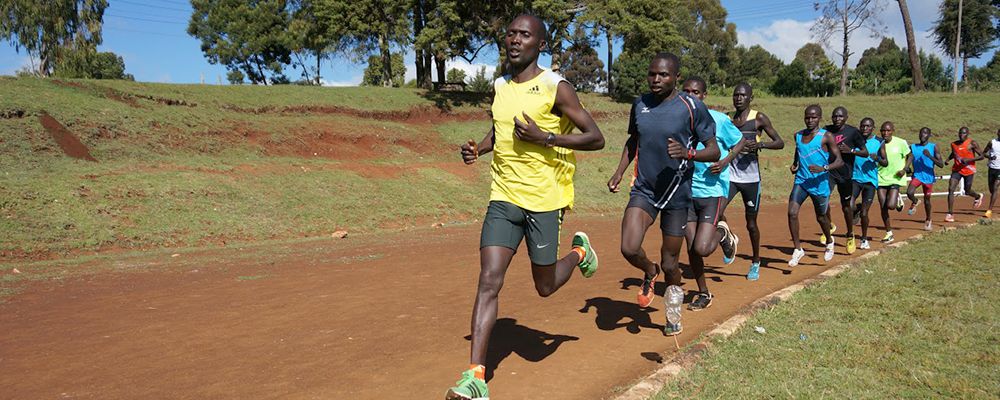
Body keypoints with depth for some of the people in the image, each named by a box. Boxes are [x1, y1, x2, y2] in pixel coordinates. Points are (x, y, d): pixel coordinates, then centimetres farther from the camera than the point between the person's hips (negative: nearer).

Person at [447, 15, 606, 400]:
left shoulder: (556, 87, -8)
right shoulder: (499, 87, 9)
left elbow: (596, 138, -8)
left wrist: (545, 137, -21)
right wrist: (477, 148, 5)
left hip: (544, 198, -4)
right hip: (504, 196, 4)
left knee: (544, 286, 9)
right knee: (489, 280, -9)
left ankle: (579, 251, 43)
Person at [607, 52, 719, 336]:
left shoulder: (692, 107, -10)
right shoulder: (640, 105, 3)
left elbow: (714, 152, -8)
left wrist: (687, 153, -27)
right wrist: (619, 172, 9)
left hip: (676, 194, -2)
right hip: (643, 190, 3)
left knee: (670, 262, 6)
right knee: (629, 249, -18)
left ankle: (674, 311, 35)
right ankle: (650, 273, 18)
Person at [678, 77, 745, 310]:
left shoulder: (718, 120, -7)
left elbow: (739, 141, 6)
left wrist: (726, 160, -11)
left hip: (713, 190, -4)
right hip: (687, 192, 4)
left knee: (702, 249, -14)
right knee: (691, 249, 6)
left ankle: (721, 233, 21)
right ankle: (703, 294, 26)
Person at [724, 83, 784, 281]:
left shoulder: (759, 118, -3)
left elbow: (780, 143, -5)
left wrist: (761, 143, -22)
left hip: (751, 178, -3)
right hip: (730, 175, 3)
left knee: (751, 222, 6)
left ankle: (755, 263, 24)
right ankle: (729, 242, 10)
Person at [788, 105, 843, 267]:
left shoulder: (826, 136, -10)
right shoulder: (798, 135, 6)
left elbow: (839, 161, -12)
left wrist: (824, 168, -29)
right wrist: (794, 165, 6)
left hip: (820, 183, -3)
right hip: (801, 181, 4)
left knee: (821, 217, 14)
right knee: (792, 212, -15)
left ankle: (829, 241, 45)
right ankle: (798, 249, -3)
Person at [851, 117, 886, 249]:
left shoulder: (879, 142, 1)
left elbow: (885, 163, 6)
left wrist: (877, 158, -17)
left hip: (870, 180, 0)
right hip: (855, 178, 1)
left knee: (864, 213, 0)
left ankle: (864, 239, 21)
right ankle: (857, 209, 21)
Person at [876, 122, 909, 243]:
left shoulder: (901, 143, -6)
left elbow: (909, 156, 6)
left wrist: (904, 169, -7)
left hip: (895, 178, -2)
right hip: (881, 178, 2)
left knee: (890, 205, -15)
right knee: (883, 208, 1)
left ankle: (898, 200, 23)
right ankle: (889, 234, 15)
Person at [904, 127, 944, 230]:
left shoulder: (933, 147, -5)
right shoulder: (912, 147, 1)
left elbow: (941, 164, -10)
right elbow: (908, 159, -2)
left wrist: (930, 156, -24)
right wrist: (905, 168, -24)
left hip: (928, 177, -1)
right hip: (917, 175, 1)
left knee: (927, 199, 10)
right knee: (909, 192, -26)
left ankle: (928, 220, 32)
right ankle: (915, 202, 10)